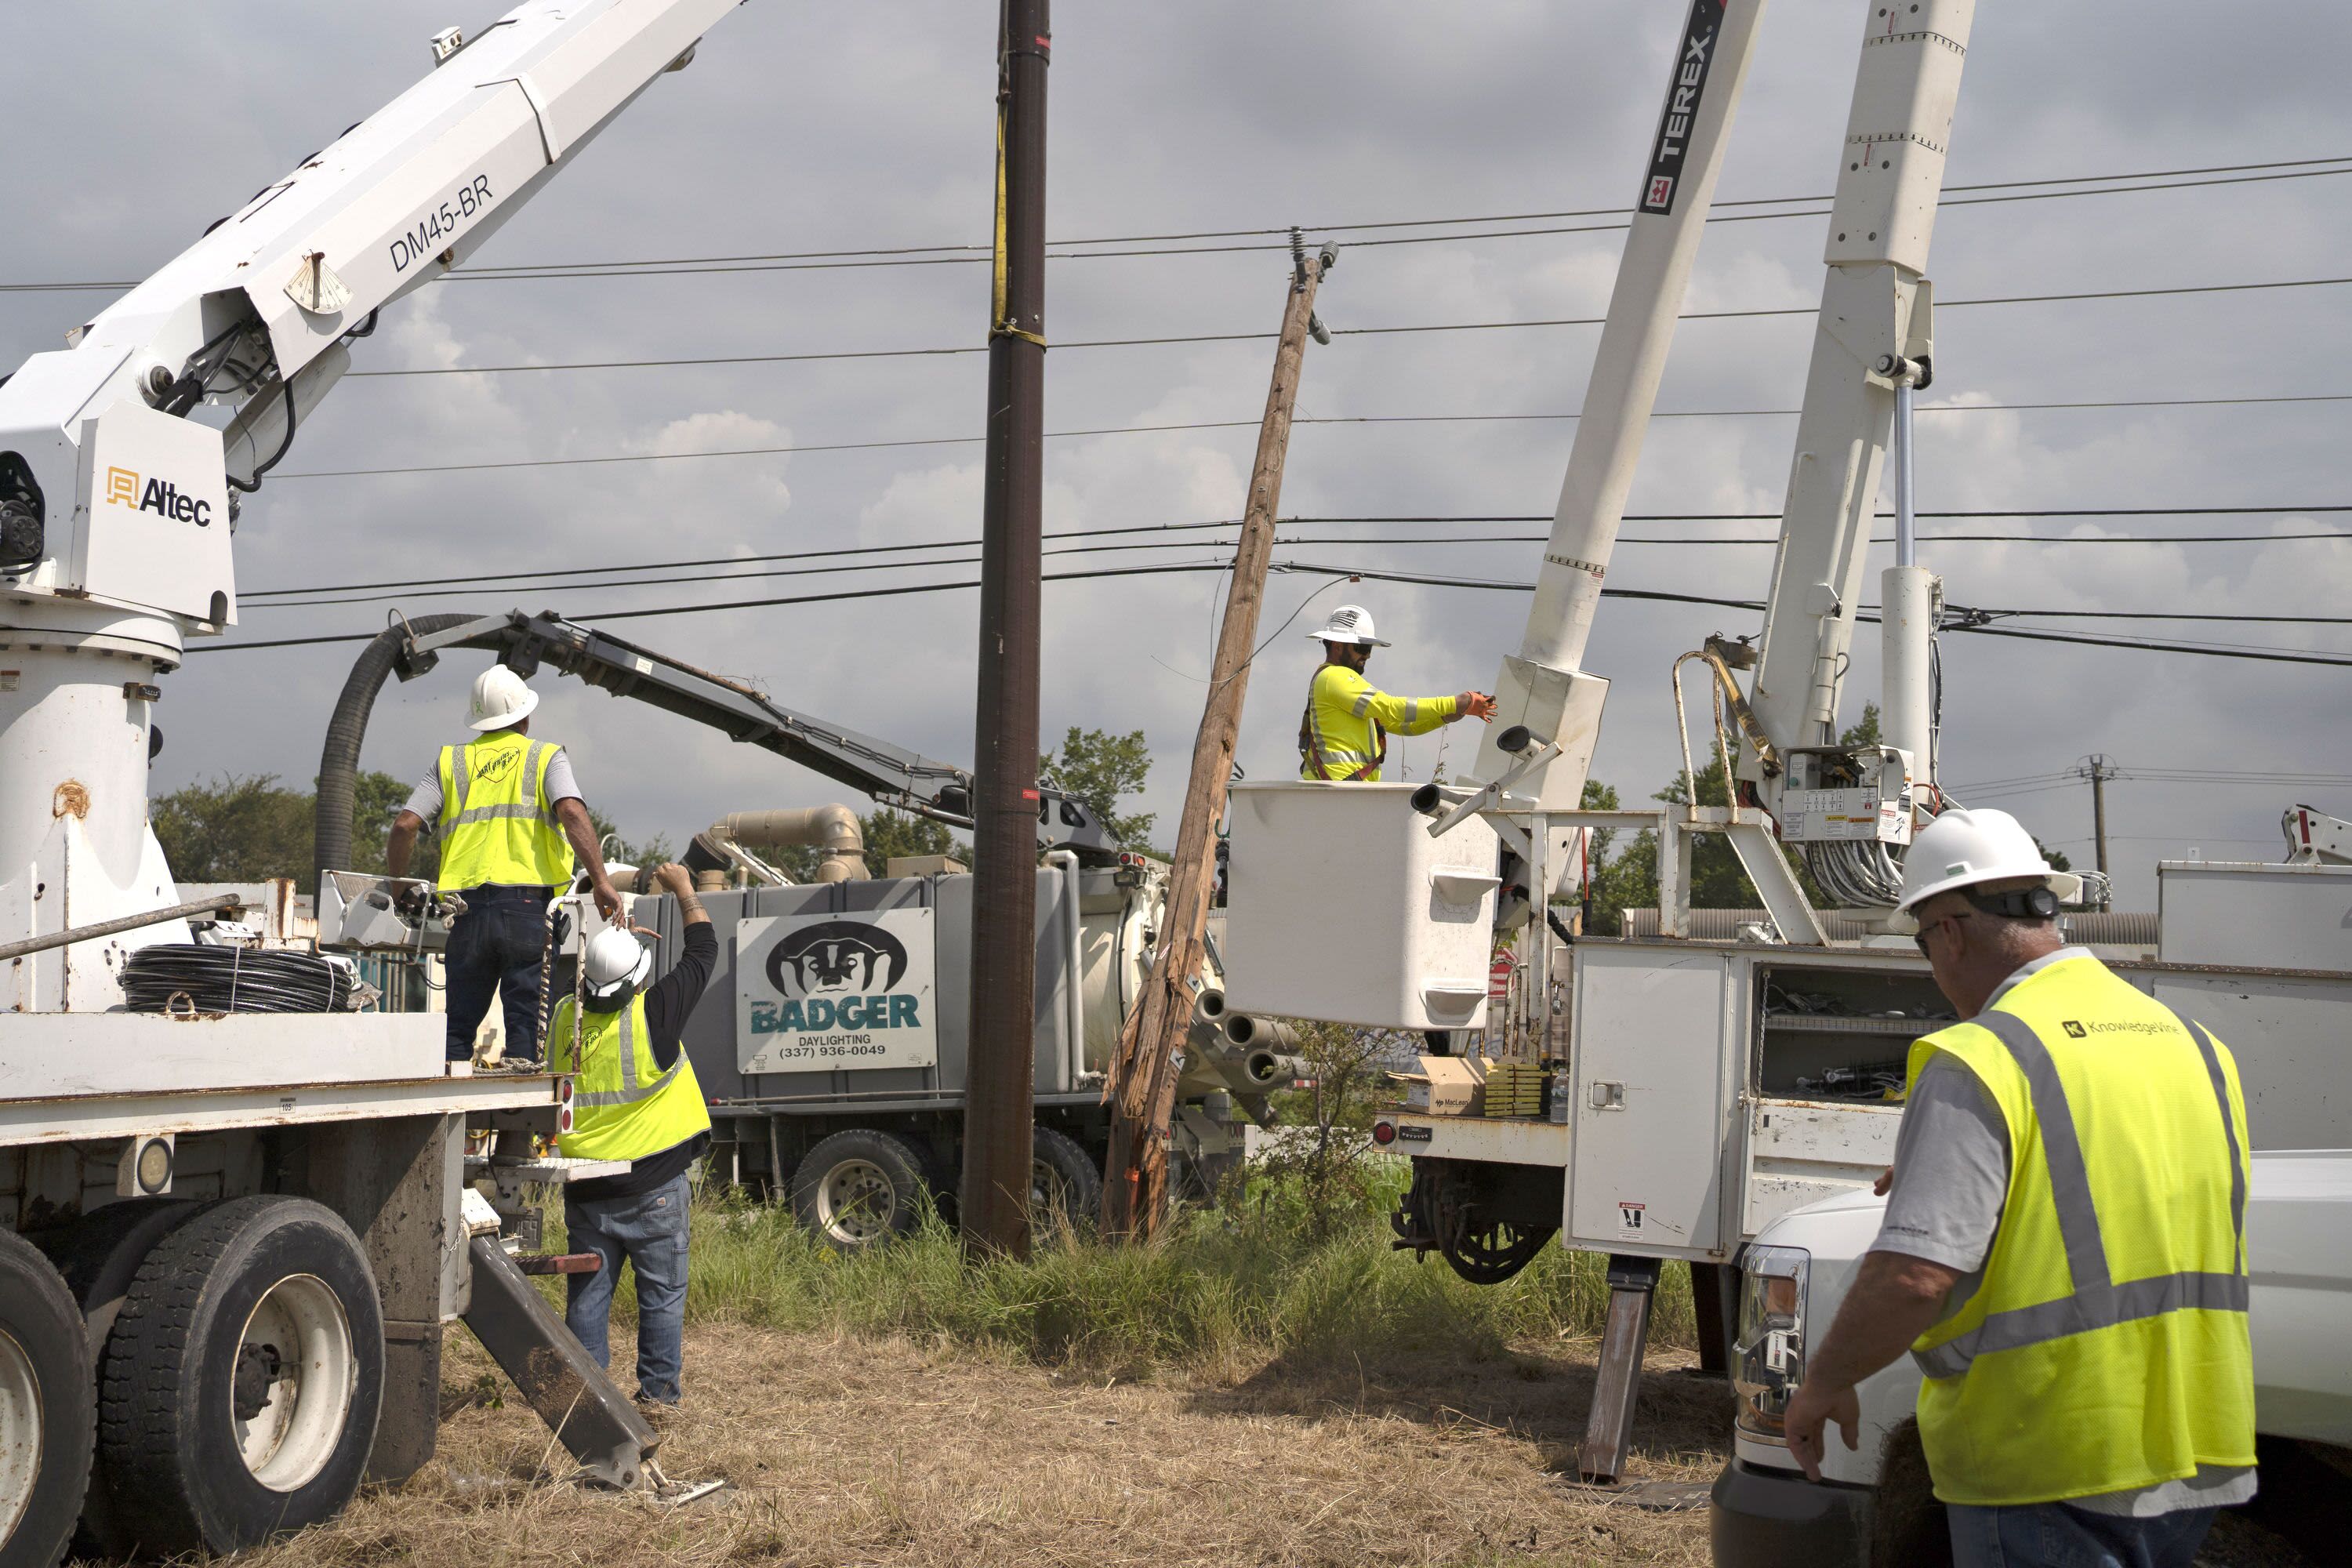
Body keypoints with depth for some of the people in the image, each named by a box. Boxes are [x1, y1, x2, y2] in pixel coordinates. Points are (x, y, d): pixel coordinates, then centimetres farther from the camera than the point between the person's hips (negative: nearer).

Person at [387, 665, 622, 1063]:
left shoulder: (451, 762, 16)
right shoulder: (545, 757, 8)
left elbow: (405, 825, 5)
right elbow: (572, 812, -11)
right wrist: (601, 882, -14)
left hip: (467, 909, 3)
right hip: (528, 908, -3)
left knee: (458, 1026, 11)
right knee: (526, 1024, -1)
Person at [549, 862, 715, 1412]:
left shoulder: (564, 1019, -3)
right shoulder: (653, 1015, -16)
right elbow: (703, 949, -4)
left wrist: (613, 940, 27)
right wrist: (683, 890, 10)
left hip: (585, 1190, 4)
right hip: (652, 1186, -4)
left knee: (587, 1292, 10)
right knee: (662, 1293, 6)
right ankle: (658, 1391, 9)